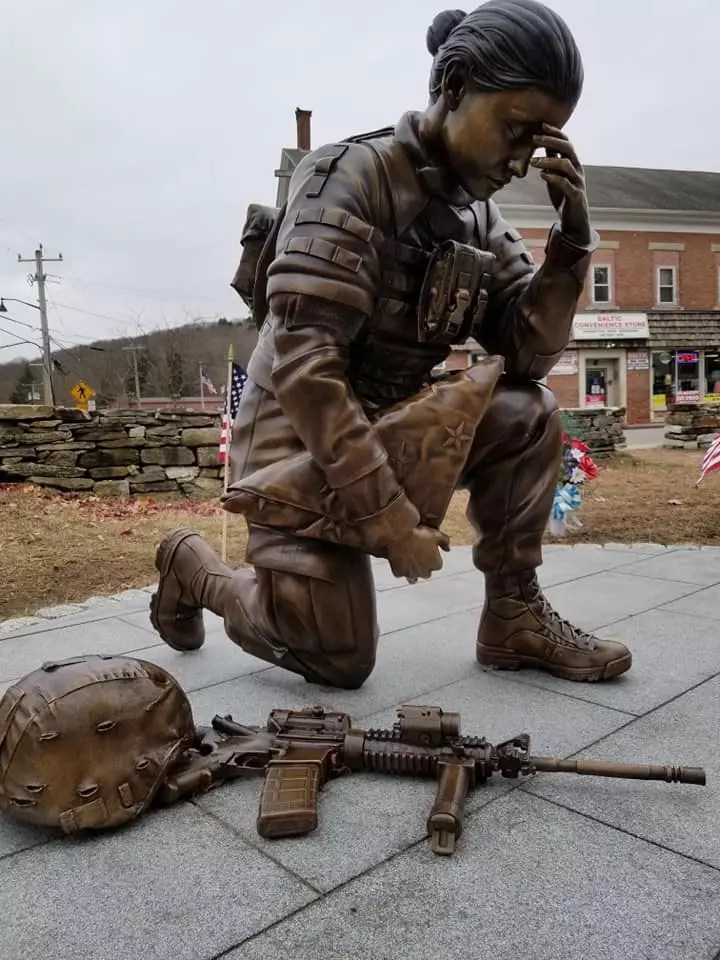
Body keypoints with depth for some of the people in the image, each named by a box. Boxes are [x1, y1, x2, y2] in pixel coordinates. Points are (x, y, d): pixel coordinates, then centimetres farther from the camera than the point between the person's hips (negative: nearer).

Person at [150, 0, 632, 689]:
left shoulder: (477, 214, 6)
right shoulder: (349, 176, -17)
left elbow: (529, 352, 2)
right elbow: (303, 365, -26)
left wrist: (572, 237, -11)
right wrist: (389, 515, -28)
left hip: (391, 429, 7)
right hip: (305, 448, -7)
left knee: (528, 416, -11)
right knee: (338, 661, -4)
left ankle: (514, 617, 1)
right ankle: (192, 566, 19)